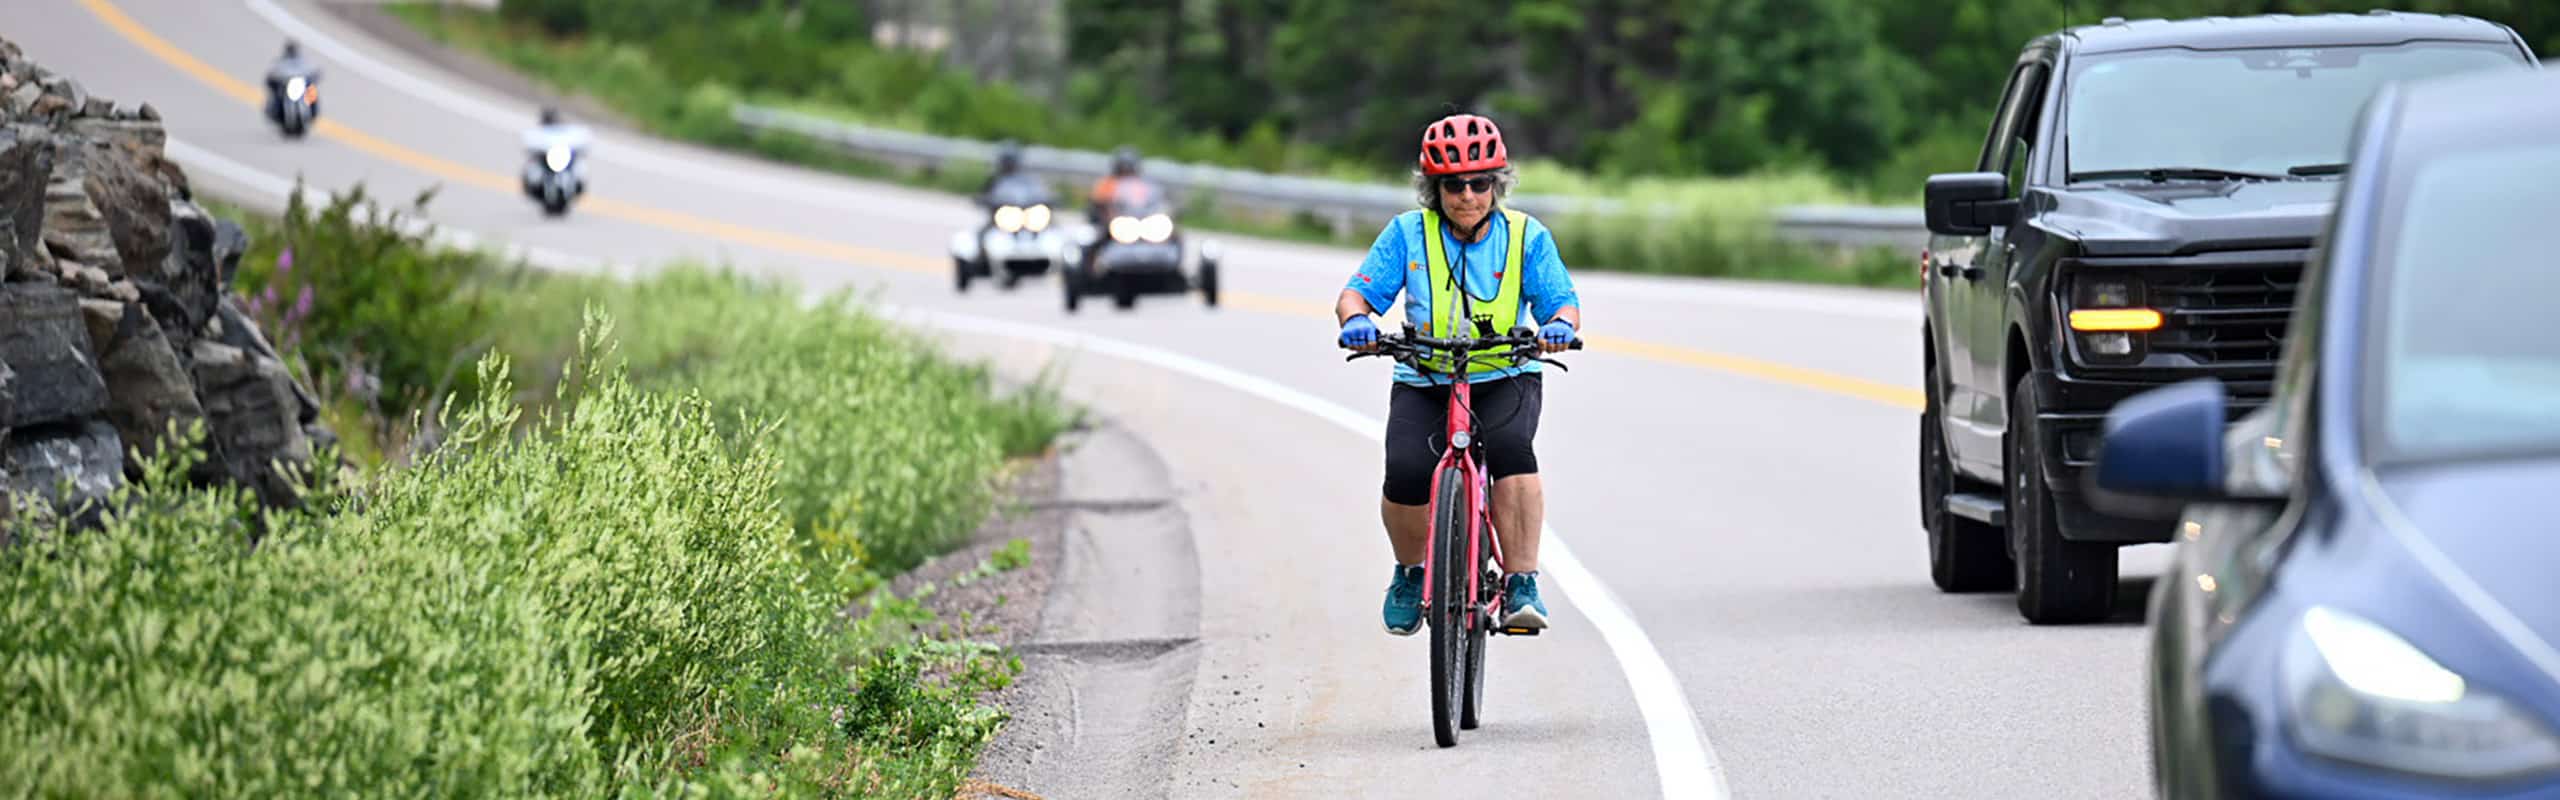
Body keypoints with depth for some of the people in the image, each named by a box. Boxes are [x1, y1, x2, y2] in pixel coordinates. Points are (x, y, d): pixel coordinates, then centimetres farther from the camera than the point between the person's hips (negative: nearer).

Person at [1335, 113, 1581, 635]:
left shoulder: (1526, 237, 0)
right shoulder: (1408, 233, 0)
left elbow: (1562, 302, -3)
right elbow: (1358, 292, -2)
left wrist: (1561, 325, -28)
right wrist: (1355, 319, -25)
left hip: (1505, 380, -1)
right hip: (1423, 384, 1)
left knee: (1510, 449, -34)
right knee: (1406, 475, -25)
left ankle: (1521, 586, -29)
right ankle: (1411, 572, 7)